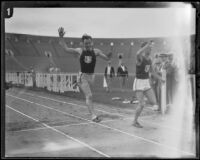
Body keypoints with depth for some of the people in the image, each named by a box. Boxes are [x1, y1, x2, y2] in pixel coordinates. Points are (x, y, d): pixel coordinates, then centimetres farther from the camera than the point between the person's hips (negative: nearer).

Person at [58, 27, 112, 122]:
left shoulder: (96, 51, 1)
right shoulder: (79, 51, -2)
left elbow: (107, 58, 3)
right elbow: (66, 49, 1)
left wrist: (110, 53, -19)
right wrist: (61, 38, -7)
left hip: (91, 76, 3)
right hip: (83, 76, -3)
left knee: (88, 96, 13)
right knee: (89, 96, -13)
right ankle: (93, 115, -13)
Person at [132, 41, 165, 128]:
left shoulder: (149, 59, 8)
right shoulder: (140, 58, -15)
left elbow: (151, 71, 23)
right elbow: (138, 53, -43)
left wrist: (160, 78, 22)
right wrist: (147, 45, -40)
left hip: (147, 83, 7)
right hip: (139, 82, -7)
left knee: (154, 102, -3)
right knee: (141, 104, -8)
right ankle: (135, 121, 10)